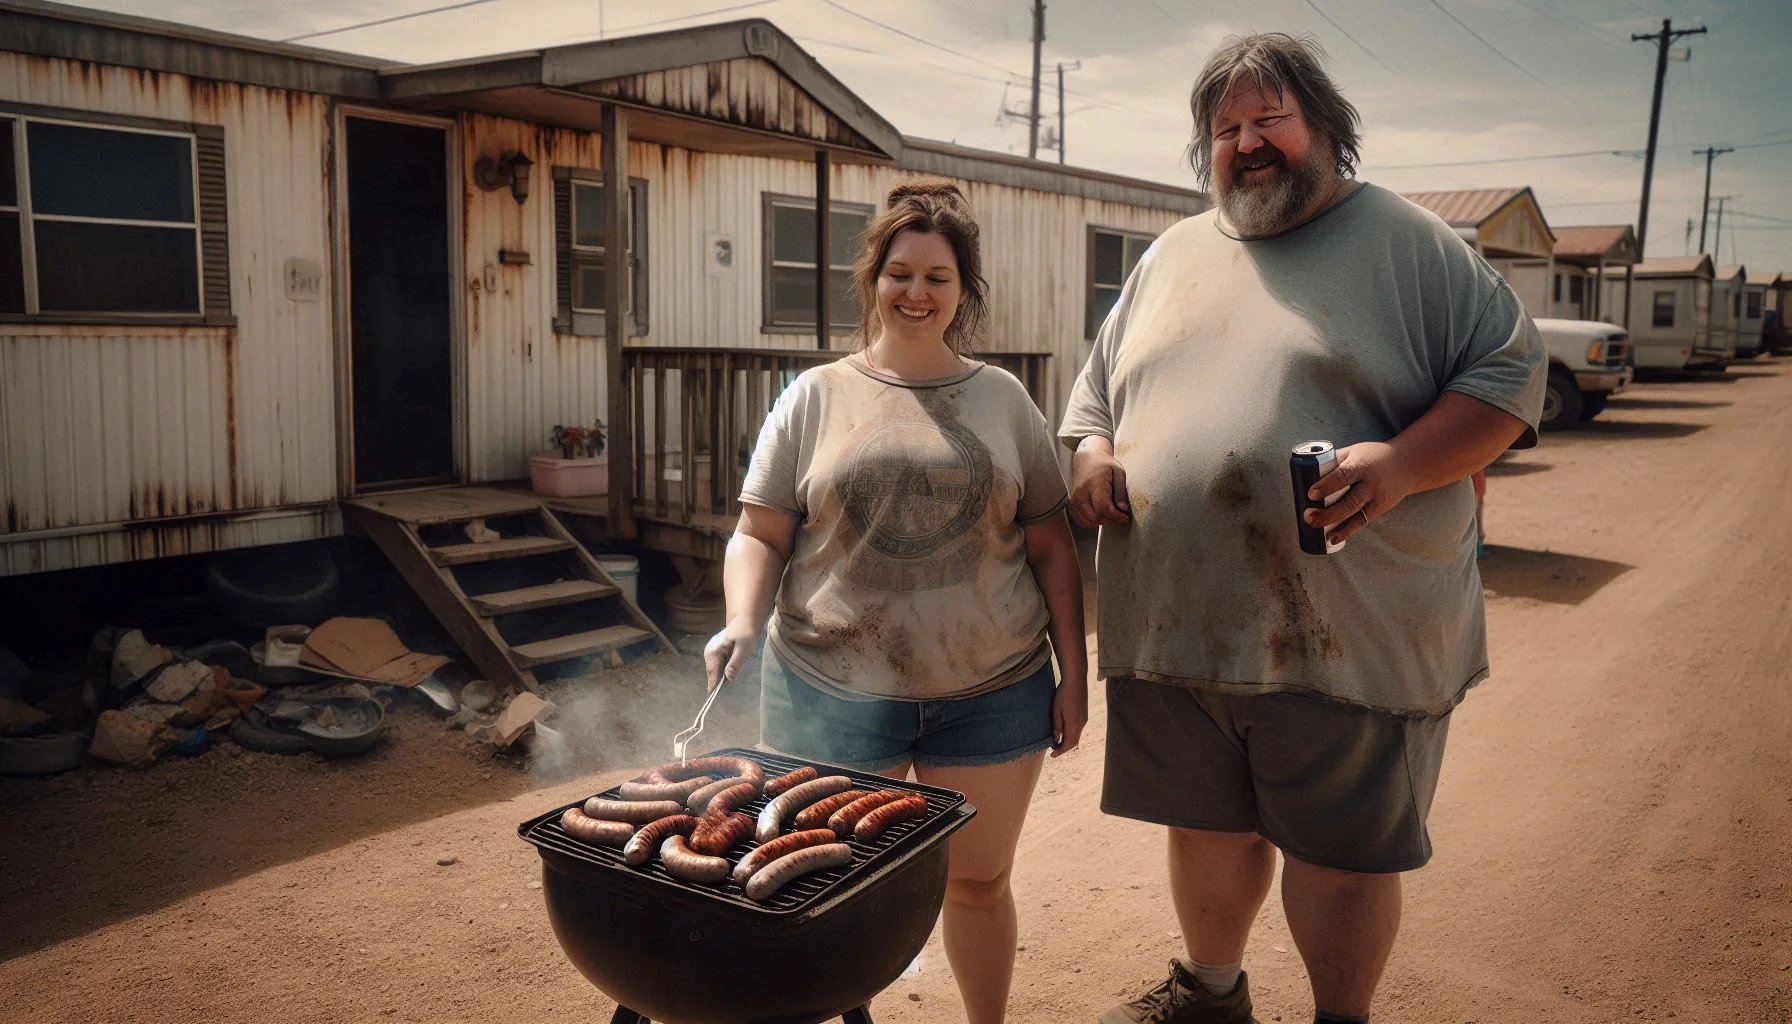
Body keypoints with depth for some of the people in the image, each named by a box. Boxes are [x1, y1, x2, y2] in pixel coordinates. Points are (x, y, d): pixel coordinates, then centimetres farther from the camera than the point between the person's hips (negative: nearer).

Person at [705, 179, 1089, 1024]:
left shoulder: (1003, 399, 6)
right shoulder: (816, 396, 3)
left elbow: (1049, 547, 7)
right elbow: (760, 535, 2)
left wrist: (1074, 671, 4)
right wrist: (742, 622, -16)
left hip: (992, 692, 1)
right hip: (834, 690, -1)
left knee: (978, 881, 15)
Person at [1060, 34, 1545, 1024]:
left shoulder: (1408, 243, 0)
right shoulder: (1170, 256, 15)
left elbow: (1511, 370, -4)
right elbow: (1097, 386, 21)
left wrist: (1403, 463, -20)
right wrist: (1091, 451, -1)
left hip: (1346, 635, -4)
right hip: (1175, 624, 5)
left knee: (1342, 848, 8)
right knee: (1207, 822, 19)